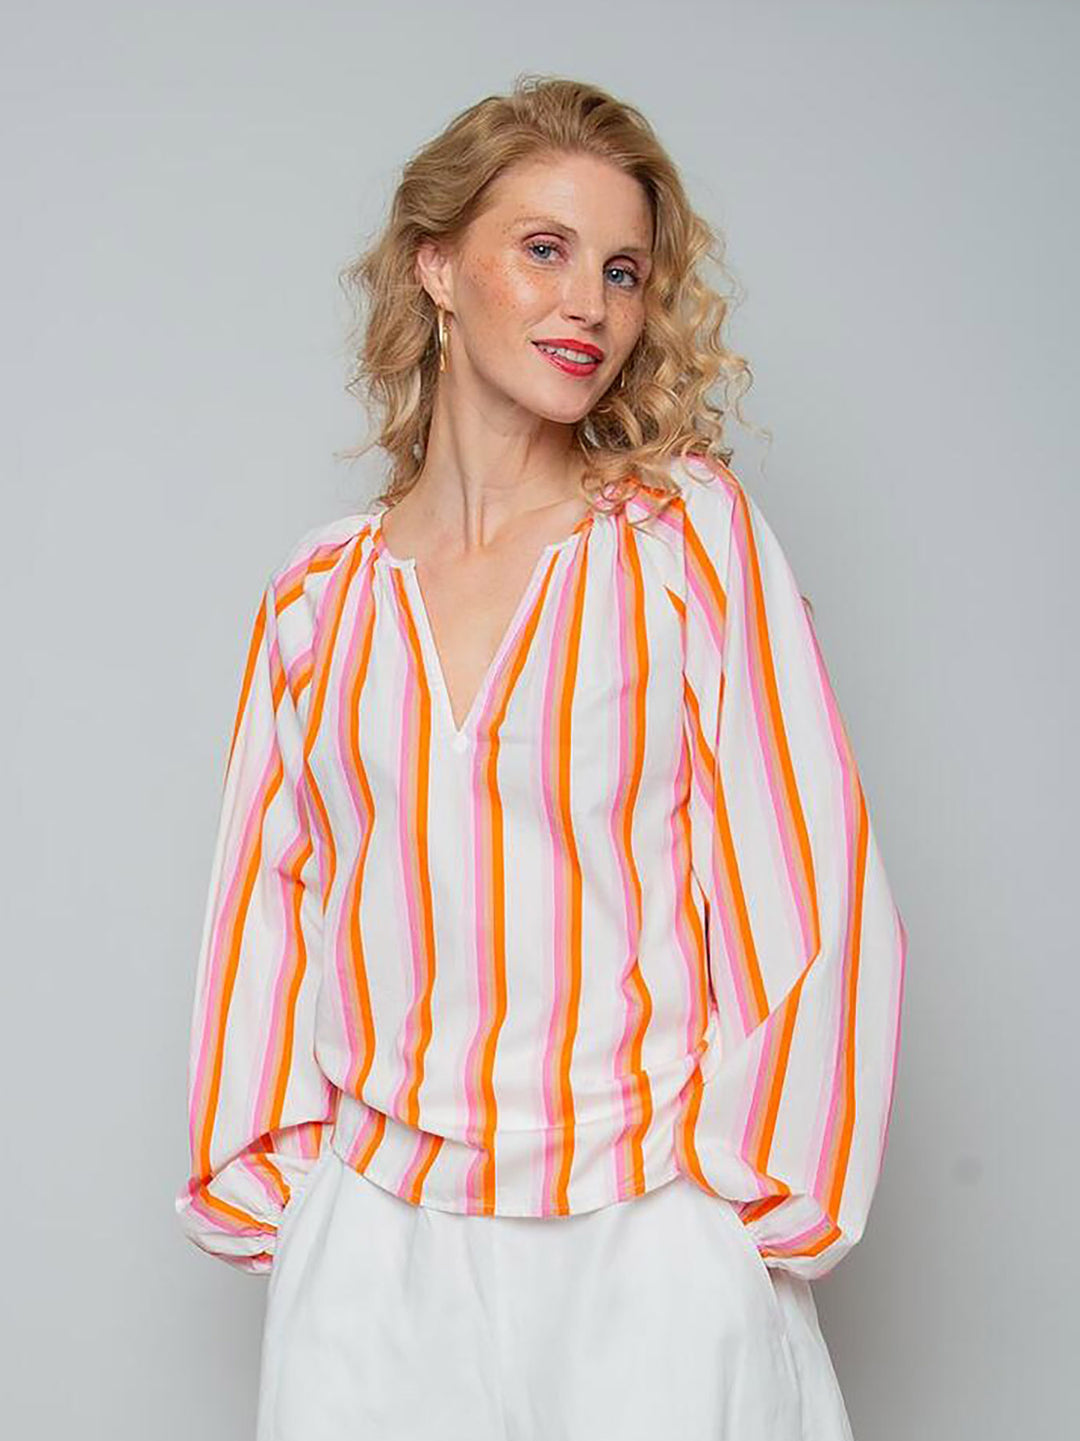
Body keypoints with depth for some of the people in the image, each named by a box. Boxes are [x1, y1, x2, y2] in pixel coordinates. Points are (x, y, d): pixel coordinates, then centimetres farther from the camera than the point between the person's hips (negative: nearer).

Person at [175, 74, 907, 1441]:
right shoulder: (319, 596, 5)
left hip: (651, 1238, -2)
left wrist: (761, 1187, -6)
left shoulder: (692, 532, -1)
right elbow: (267, 906, 11)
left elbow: (809, 883, -4)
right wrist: (266, 1174, 4)